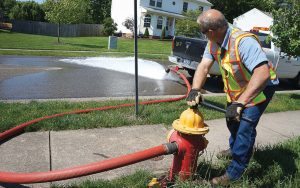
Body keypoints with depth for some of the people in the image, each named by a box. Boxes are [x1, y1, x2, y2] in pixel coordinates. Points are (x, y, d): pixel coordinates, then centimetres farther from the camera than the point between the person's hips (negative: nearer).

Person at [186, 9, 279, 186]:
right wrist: (195, 90, -36)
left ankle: (233, 174, -1)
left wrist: (240, 103, -50)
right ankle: (235, 148, 50)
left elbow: (263, 74, -46)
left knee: (245, 127, -14)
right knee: (232, 119, 22)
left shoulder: (244, 42, -38)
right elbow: (204, 66, -19)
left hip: (261, 87, -8)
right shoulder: (213, 43, -12)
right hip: (238, 88, 8)